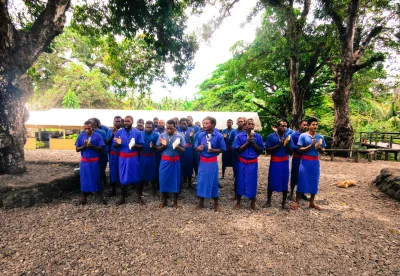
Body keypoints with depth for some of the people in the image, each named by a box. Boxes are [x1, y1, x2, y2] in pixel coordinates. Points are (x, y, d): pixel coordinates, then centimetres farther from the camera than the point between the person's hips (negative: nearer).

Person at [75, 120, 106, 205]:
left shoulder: (98, 136, -7)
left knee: (97, 178, 6)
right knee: (84, 178, 8)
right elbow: (77, 149, 3)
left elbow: (102, 149, -8)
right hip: (84, 161, 2)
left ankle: (101, 196, 15)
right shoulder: (81, 136, 1)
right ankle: (84, 196, 21)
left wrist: (92, 146, -21)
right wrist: (84, 146, -16)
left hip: (95, 161, -2)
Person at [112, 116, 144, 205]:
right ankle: (122, 197, 23)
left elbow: (141, 146, -2)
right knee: (123, 177, 9)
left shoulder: (137, 132, -2)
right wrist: (118, 143, -18)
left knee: (136, 176, 4)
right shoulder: (119, 132, 2)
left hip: (133, 158, -1)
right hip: (123, 158, 1)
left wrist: (135, 145, -22)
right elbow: (114, 145, 4)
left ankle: (139, 196, 19)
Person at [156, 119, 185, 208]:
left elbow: (183, 150, -3)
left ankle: (175, 201, 23)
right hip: (164, 161, 1)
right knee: (163, 180, 6)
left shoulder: (180, 136, -4)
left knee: (175, 180, 6)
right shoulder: (162, 135, 1)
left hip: (175, 161, -1)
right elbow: (157, 148, 4)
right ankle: (164, 200, 25)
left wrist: (177, 147, -23)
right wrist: (163, 145, -16)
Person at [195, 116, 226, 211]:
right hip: (202, 161, 3)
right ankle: (201, 202, 25)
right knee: (201, 181, 8)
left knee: (213, 181, 6)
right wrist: (199, 148, -15)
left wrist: (213, 150, -19)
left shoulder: (219, 136, -10)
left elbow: (223, 149, -5)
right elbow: (196, 147, 8)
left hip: (212, 162, -3)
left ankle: (216, 202, 25)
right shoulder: (201, 135, -1)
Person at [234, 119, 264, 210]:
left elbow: (260, 150, -1)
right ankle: (238, 202, 24)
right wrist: (247, 142, -16)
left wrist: (253, 142, -14)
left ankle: (253, 203, 24)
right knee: (240, 181, 9)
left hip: (253, 163, 1)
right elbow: (238, 149, -8)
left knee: (252, 182, 7)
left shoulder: (258, 136, -1)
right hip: (242, 162, 0)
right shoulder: (240, 136, -3)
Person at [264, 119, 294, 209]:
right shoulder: (271, 136, -4)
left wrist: (287, 145, -13)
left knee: (285, 182, 7)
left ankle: (284, 202, 22)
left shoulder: (288, 137, 5)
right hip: (274, 162, -3)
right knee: (272, 181, 3)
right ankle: (268, 201, 18)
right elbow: (267, 150, -8)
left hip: (285, 162, 3)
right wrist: (278, 145, -17)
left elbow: (291, 152, 6)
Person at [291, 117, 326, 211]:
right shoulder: (303, 136, -6)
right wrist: (310, 146, -20)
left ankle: (312, 202, 24)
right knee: (301, 181, -1)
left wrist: (319, 147, -11)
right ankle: (296, 202, 9)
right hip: (305, 161, -4)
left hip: (315, 162, 4)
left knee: (314, 181, 9)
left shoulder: (320, 137, 7)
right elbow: (300, 149, -9)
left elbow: (322, 151, 10)